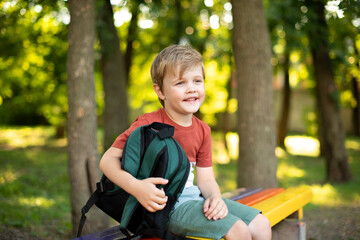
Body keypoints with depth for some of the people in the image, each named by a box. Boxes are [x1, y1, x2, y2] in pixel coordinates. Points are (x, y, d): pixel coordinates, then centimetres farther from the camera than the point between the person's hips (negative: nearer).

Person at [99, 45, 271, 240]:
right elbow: (108, 159, -18)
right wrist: (135, 187, -35)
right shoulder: (149, 124, -14)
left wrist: (215, 198, -15)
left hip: (194, 198, 8)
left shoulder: (202, 130, 8)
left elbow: (206, 178, 8)